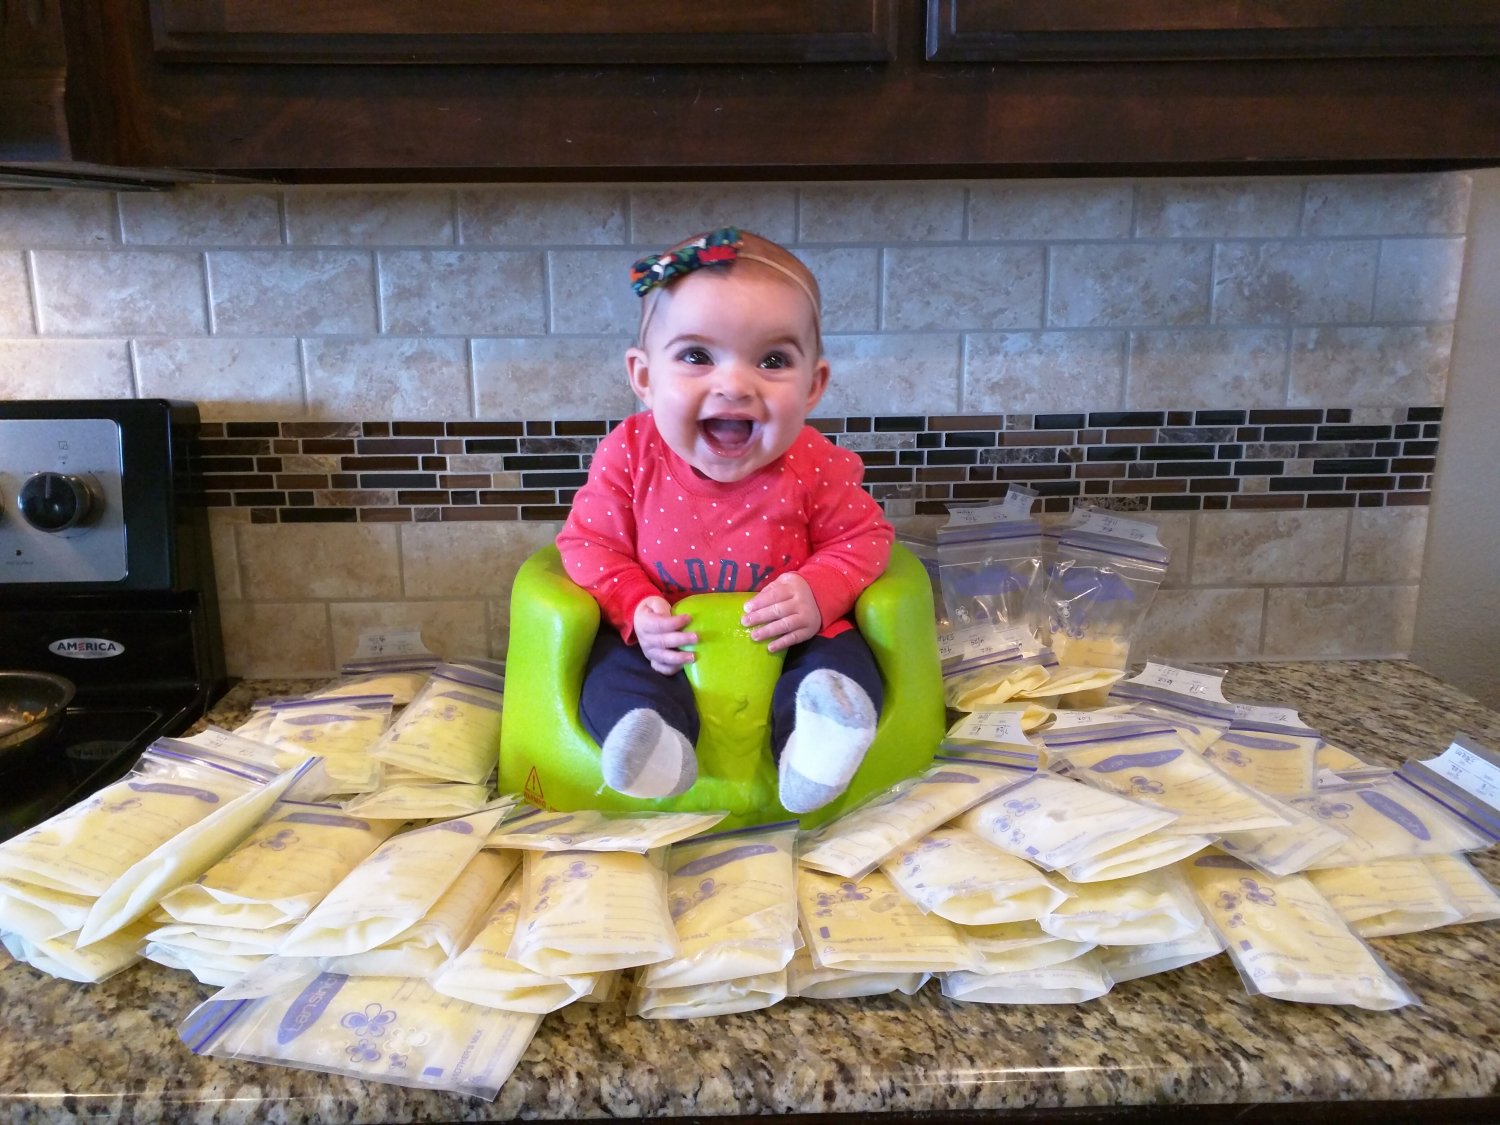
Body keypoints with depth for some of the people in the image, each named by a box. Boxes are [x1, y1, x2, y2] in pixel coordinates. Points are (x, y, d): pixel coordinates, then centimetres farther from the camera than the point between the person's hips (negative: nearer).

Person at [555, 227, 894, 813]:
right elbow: (589, 542, -5)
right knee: (611, 668, -22)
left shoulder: (814, 466, -17)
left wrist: (819, 593, -23)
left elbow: (863, 538, -3)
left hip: (786, 637, 0)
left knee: (844, 657, -23)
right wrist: (635, 608, -22)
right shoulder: (629, 455, -16)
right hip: (667, 641, 1)